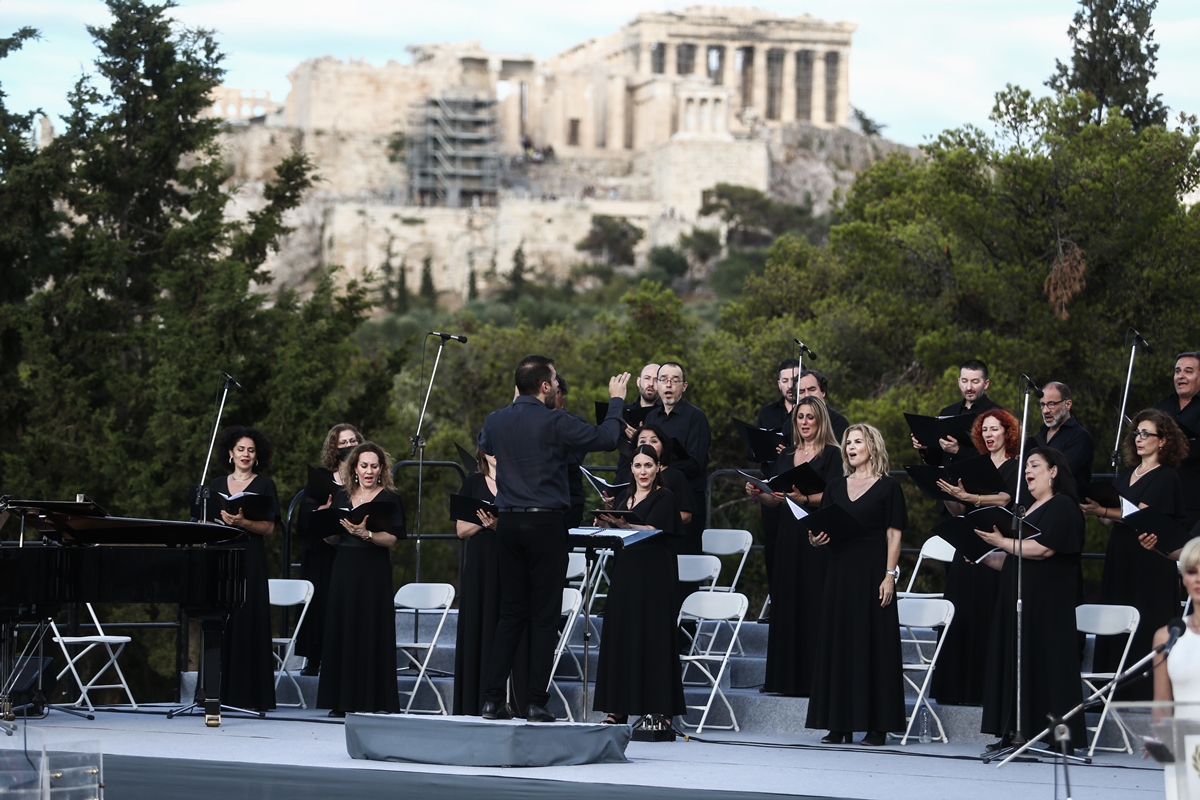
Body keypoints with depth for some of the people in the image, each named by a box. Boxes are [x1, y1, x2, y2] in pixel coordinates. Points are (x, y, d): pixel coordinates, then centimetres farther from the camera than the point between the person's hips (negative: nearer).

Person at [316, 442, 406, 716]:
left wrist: (366, 534, -24)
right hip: (345, 570, 5)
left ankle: (375, 701, -4)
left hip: (374, 572, -5)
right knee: (342, 629, 3)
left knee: (372, 631, -6)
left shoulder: (389, 498, 0)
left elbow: (392, 539, -10)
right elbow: (332, 538, 13)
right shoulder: (342, 496, 13)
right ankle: (344, 701, 7)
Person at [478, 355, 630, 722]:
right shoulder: (555, 423, -11)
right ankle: (536, 703, -2)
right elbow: (606, 438, -6)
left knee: (510, 613, 11)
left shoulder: (495, 421, 5)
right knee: (544, 616, 0)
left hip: (508, 522, 5)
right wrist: (616, 401, 12)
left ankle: (493, 699, 5)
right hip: (546, 523, -5)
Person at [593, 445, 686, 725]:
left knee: (650, 636, -8)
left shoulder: (664, 498, -2)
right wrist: (604, 524, -9)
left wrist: (622, 524, -30)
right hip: (624, 572, 6)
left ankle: (657, 709, -6)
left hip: (653, 574, -6)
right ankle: (618, 709, 8)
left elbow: (652, 531, -17)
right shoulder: (623, 497, 16)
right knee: (619, 636, 3)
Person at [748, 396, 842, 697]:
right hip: (788, 536, 6)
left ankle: (813, 678, -6)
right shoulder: (786, 456, 16)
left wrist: (804, 498, -29)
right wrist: (759, 494, -4)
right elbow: (776, 500, 16)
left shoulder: (831, 455, -2)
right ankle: (784, 677, 9)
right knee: (785, 602, 5)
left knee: (813, 603, -8)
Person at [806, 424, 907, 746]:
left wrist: (890, 575, -12)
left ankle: (876, 725, -1)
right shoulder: (835, 487, 14)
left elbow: (894, 534, -4)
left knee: (873, 643, -4)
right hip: (840, 571, 5)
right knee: (837, 642, 3)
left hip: (873, 571, -5)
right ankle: (839, 724, 8)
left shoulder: (888, 487, 0)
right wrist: (816, 539, -8)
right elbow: (823, 529, 14)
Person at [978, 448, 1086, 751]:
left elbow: (1042, 548, -18)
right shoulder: (1028, 509, 23)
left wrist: (1003, 543, -13)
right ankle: (1016, 734, 3)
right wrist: (984, 557, 9)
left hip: (1048, 604, -9)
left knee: (1044, 664, -10)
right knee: (1016, 666, 3)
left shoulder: (1062, 506, -5)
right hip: (1018, 601, 9)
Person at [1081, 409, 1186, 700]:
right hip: (1120, 562, 7)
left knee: (1145, 628, -8)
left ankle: (1144, 695, -6)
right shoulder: (1126, 475, 17)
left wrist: (1103, 510, -30)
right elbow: (1111, 520, 15)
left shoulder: (1166, 477, -5)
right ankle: (1116, 690, 7)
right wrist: (1094, 509, -6)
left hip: (1150, 564, -7)